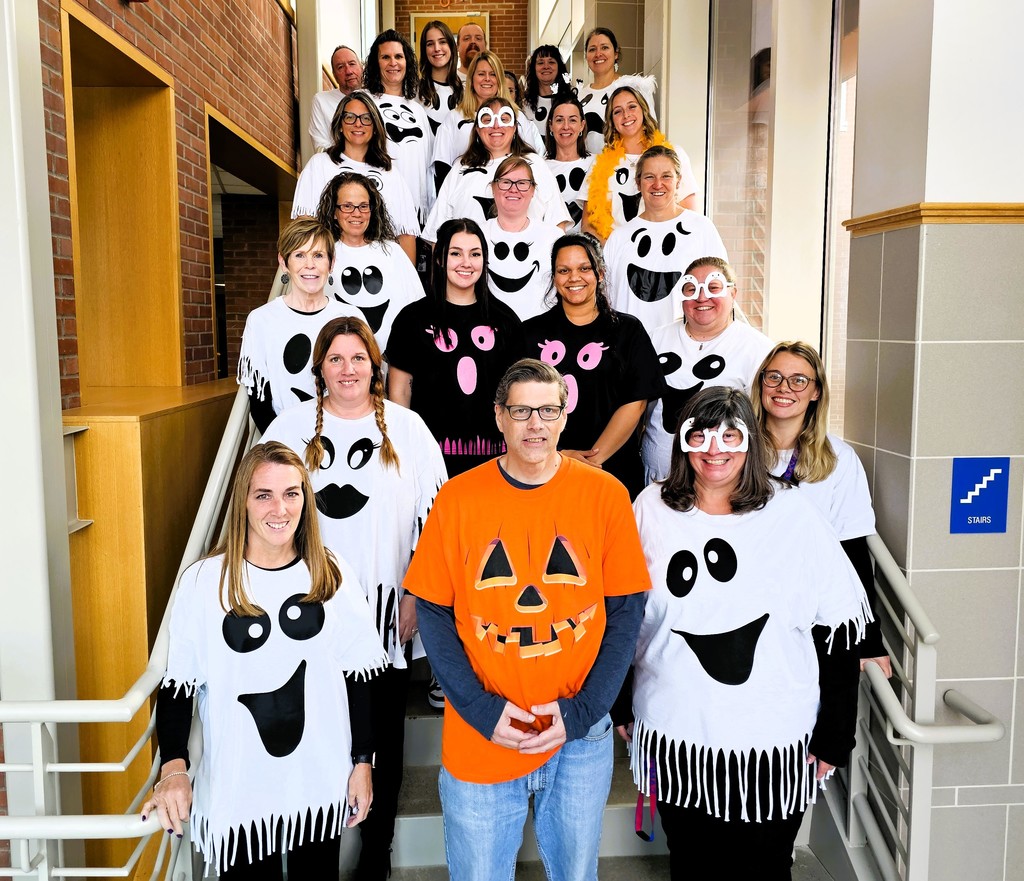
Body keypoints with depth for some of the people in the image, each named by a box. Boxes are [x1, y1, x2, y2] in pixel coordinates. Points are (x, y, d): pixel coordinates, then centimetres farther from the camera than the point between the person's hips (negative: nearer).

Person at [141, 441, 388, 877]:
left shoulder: (332, 576, -4)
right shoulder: (203, 581, -11)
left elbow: (356, 678, 2)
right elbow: (177, 686, -6)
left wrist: (362, 762, 3)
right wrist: (173, 769, -17)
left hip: (322, 784, 2)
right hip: (236, 791, -2)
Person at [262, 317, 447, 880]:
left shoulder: (407, 428, 1)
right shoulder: (290, 428, 4)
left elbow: (433, 517, 3)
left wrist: (414, 596, -1)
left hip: (385, 606, 0)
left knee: (382, 733, 9)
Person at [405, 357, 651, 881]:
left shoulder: (605, 494, -5)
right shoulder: (457, 499, -6)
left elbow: (626, 611, -2)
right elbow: (433, 614, -2)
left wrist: (583, 710, -10)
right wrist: (481, 709, -11)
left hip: (581, 739, 1)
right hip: (479, 741, 0)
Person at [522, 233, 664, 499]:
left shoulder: (628, 330, 5)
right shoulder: (532, 332, 8)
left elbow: (635, 403, -3)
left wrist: (594, 459, -13)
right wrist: (554, 454, -13)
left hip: (612, 472, 0)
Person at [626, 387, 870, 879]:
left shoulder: (792, 516, -8)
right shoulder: (652, 509, -1)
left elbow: (839, 633, -5)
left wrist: (834, 736, -4)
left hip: (770, 743, -2)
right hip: (674, 733, 2)